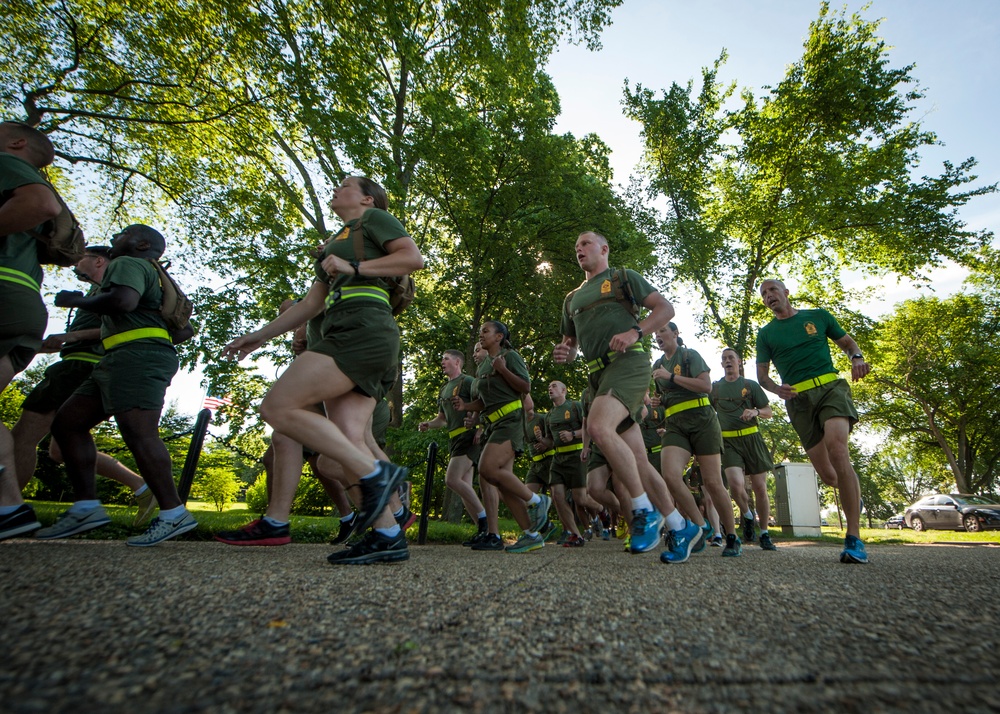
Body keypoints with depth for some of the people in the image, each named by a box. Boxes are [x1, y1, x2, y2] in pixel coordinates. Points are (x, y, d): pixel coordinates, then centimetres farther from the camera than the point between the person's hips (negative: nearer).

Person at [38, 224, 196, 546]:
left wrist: (77, 300, -3)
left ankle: (173, 513, -20)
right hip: (125, 360, 11)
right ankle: (86, 506, 7)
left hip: (137, 355, -11)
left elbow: (123, 301, -21)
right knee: (67, 422, 9)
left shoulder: (127, 263, 2)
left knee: (138, 431, -19)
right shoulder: (152, 277, 31)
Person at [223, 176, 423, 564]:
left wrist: (354, 268, -6)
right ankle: (387, 536, -6)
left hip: (363, 330, -8)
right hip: (345, 335, 8)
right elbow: (311, 303, 36)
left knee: (278, 407, -17)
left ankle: (375, 474, -18)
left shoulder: (373, 218, 13)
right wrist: (258, 336, 34)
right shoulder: (333, 245, 36)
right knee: (346, 441, -5)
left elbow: (414, 257, -3)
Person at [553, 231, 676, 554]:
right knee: (637, 460, 4)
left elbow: (666, 308, 2)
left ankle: (644, 511, -17)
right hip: (598, 374, 7)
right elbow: (570, 343, 28)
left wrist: (635, 332, -15)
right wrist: (564, 353, 3)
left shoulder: (623, 277, 10)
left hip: (627, 362, -6)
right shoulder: (572, 299, 26)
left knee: (599, 427, -31)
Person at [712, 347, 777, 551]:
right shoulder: (715, 387, 11)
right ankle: (747, 516, 10)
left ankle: (764, 534, 18)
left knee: (760, 488, 2)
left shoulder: (751, 385, 9)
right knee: (736, 484, -20)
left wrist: (756, 412, -15)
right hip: (729, 442, 0)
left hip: (752, 438, 1)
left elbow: (769, 412, 6)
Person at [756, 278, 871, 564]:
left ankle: (854, 538, -24)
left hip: (831, 387, -1)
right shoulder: (766, 333, 15)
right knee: (828, 476, -2)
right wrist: (777, 389, -10)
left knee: (836, 447, -29)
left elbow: (847, 341, 20)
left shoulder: (818, 315, 14)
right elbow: (762, 375, 11)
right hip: (798, 399, 2)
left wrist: (857, 358, -3)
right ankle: (853, 494, 38)